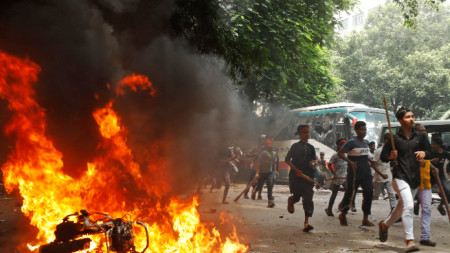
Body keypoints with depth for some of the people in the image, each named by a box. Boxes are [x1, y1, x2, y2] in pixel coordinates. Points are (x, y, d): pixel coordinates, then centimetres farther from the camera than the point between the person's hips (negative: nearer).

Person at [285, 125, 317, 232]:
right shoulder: (295, 146, 0)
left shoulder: (311, 147, 12)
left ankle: (306, 223, -5)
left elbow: (314, 159, 22)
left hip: (308, 176, 3)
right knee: (297, 196, -1)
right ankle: (291, 200, 38)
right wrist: (296, 170, -15)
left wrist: (313, 163, -3)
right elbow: (287, 160, -2)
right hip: (296, 175, -3)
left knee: (308, 198, -6)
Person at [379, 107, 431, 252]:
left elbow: (430, 152, 14)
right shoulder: (395, 138, -1)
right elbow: (383, 156, 3)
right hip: (400, 176, -5)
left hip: (415, 178, 5)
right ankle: (409, 241, -19)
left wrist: (424, 153, -8)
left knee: (401, 208, 16)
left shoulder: (420, 137, 8)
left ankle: (385, 225, 43)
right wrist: (391, 156, -18)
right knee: (408, 206, -21)